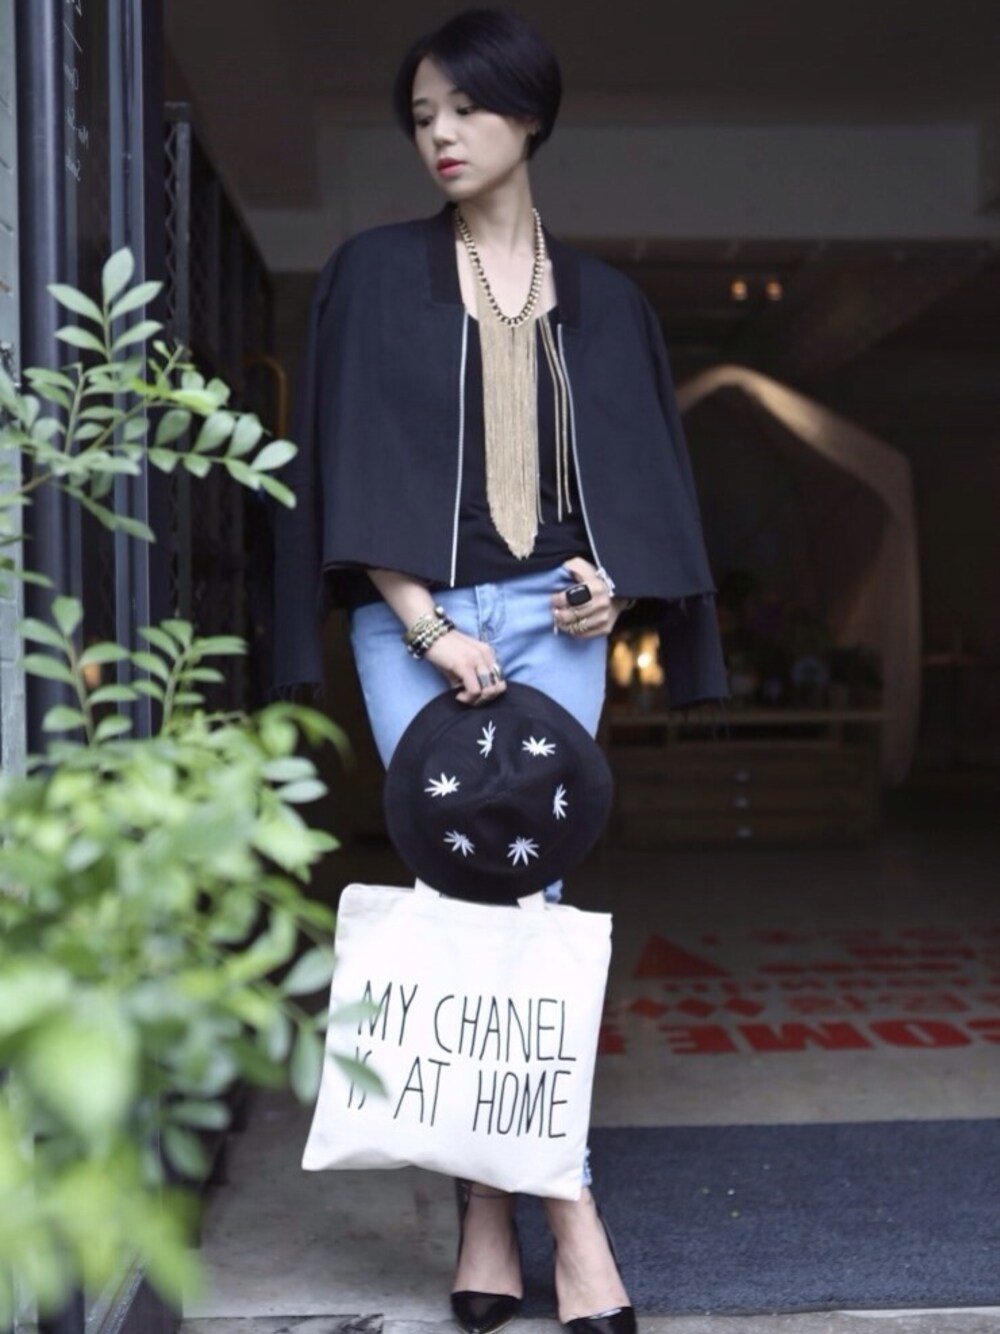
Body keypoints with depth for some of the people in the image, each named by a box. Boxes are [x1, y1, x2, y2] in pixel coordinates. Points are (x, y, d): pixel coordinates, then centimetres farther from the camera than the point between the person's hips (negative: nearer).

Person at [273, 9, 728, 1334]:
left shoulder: (599, 298, 13)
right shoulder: (375, 275, 6)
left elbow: (639, 467, 16)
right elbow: (351, 462, -1)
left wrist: (610, 576, -4)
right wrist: (430, 628, -10)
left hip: (551, 620, 1)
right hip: (415, 618, -1)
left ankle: (490, 1206, 1)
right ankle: (567, 1214, 3)